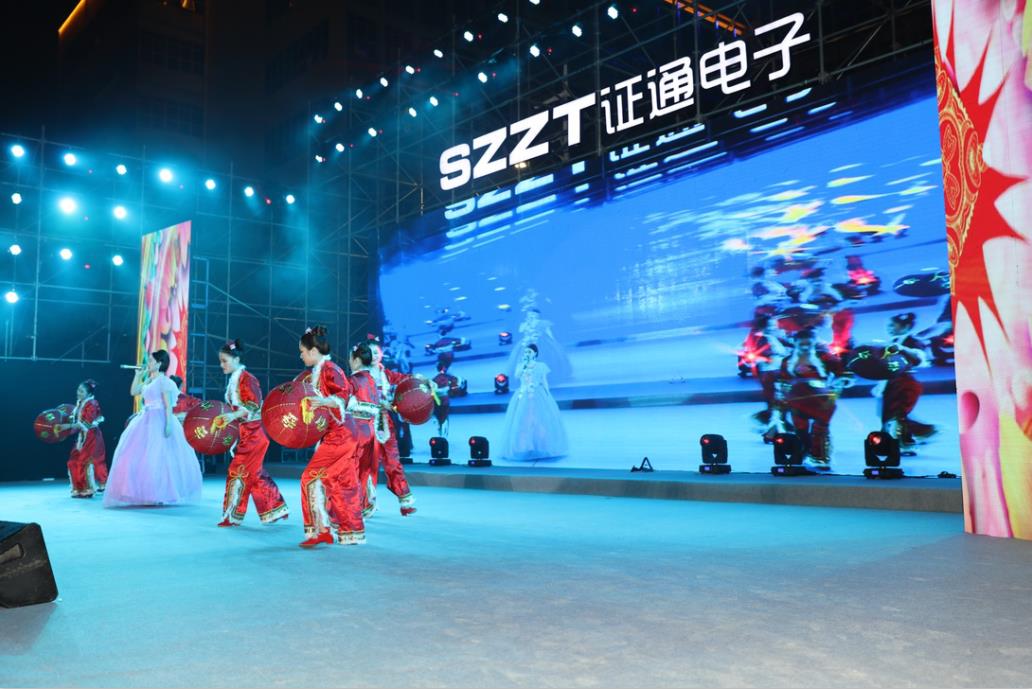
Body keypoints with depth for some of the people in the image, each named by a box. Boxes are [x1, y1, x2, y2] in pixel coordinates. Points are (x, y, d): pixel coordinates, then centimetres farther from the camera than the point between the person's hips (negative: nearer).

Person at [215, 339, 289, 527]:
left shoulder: (247, 378, -13)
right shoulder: (233, 380, 11)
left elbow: (254, 405, -21)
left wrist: (233, 415, -31)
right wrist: (225, 417, 9)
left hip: (253, 432, -8)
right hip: (244, 432, 8)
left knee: (239, 470, -6)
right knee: (255, 473, 11)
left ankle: (232, 516, 2)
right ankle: (276, 509, 21)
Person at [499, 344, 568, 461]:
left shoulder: (541, 365, 5)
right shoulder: (521, 365, 11)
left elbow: (544, 381, 5)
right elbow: (517, 375, -7)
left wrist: (548, 394, -2)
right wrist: (524, 363, -7)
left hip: (537, 396, -2)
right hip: (523, 396, 2)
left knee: (540, 421, -5)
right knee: (522, 421, -3)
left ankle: (541, 448, 2)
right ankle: (524, 448, 2)